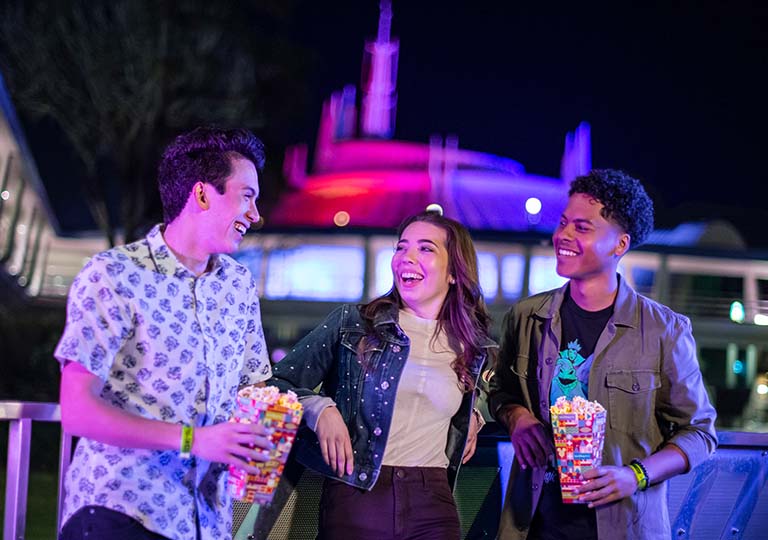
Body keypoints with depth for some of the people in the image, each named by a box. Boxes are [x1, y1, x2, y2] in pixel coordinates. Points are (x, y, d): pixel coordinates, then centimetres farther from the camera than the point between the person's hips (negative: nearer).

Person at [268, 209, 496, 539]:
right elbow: (278, 383, 1)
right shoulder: (352, 323, -1)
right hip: (354, 499, -2)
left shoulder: (470, 346, 8)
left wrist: (469, 418, 9)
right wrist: (320, 408, -16)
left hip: (432, 503, 2)